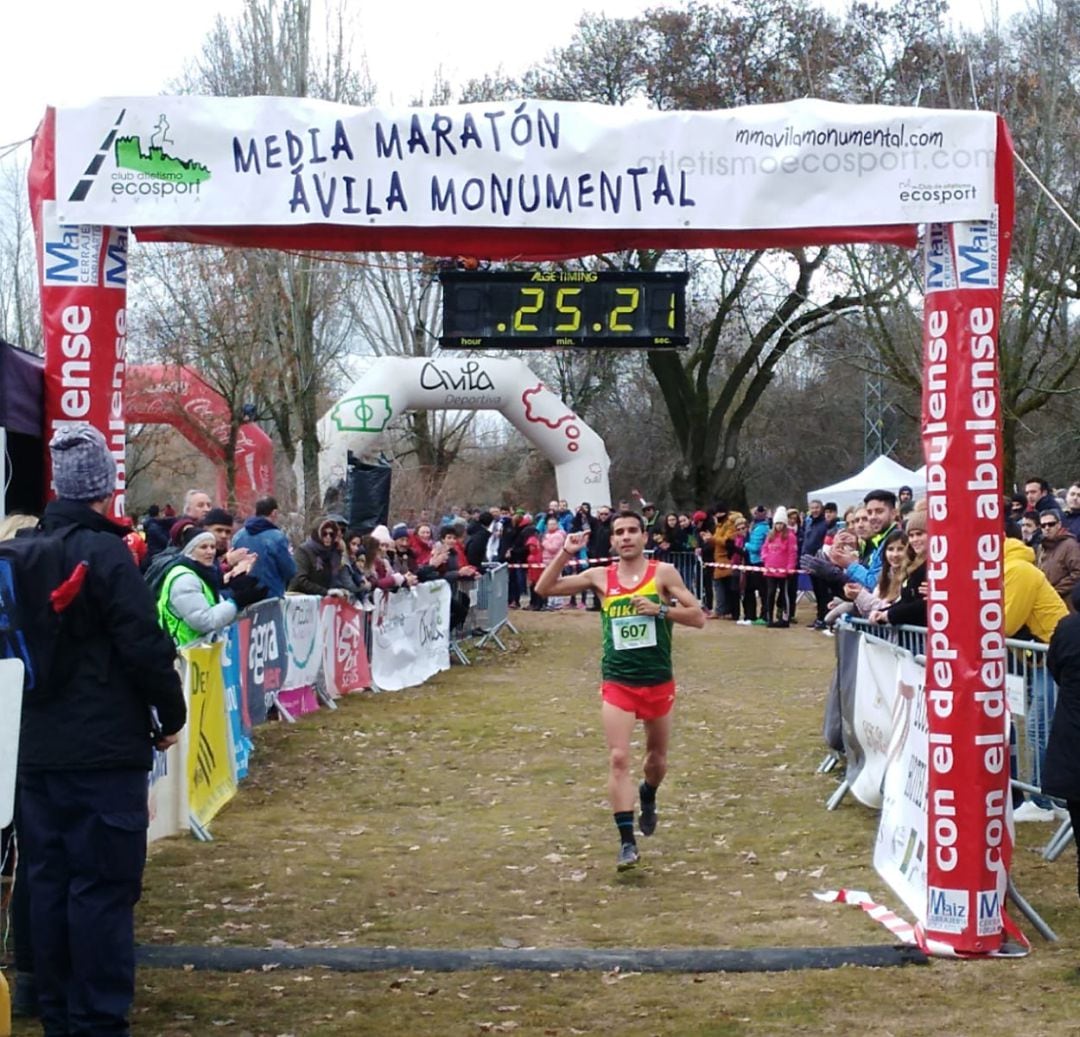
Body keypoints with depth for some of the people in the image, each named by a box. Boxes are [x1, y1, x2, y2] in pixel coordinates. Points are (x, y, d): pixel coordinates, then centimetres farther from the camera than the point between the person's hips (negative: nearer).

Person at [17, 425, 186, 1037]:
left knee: (49, 881, 12)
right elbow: (146, 647, -15)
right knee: (103, 886, -2)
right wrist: (172, 716, -1)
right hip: (104, 751, -8)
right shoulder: (104, 553, -13)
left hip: (39, 750, 8)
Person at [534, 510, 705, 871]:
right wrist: (565, 554, -13)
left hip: (658, 682, 0)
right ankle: (627, 841, -10)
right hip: (618, 682, 0)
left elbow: (698, 617, -6)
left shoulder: (663, 573, -6)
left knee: (657, 758, 17)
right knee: (618, 759, -13)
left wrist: (661, 609, -20)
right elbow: (544, 588, -1)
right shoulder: (600, 577, -1)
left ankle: (648, 797, 50)